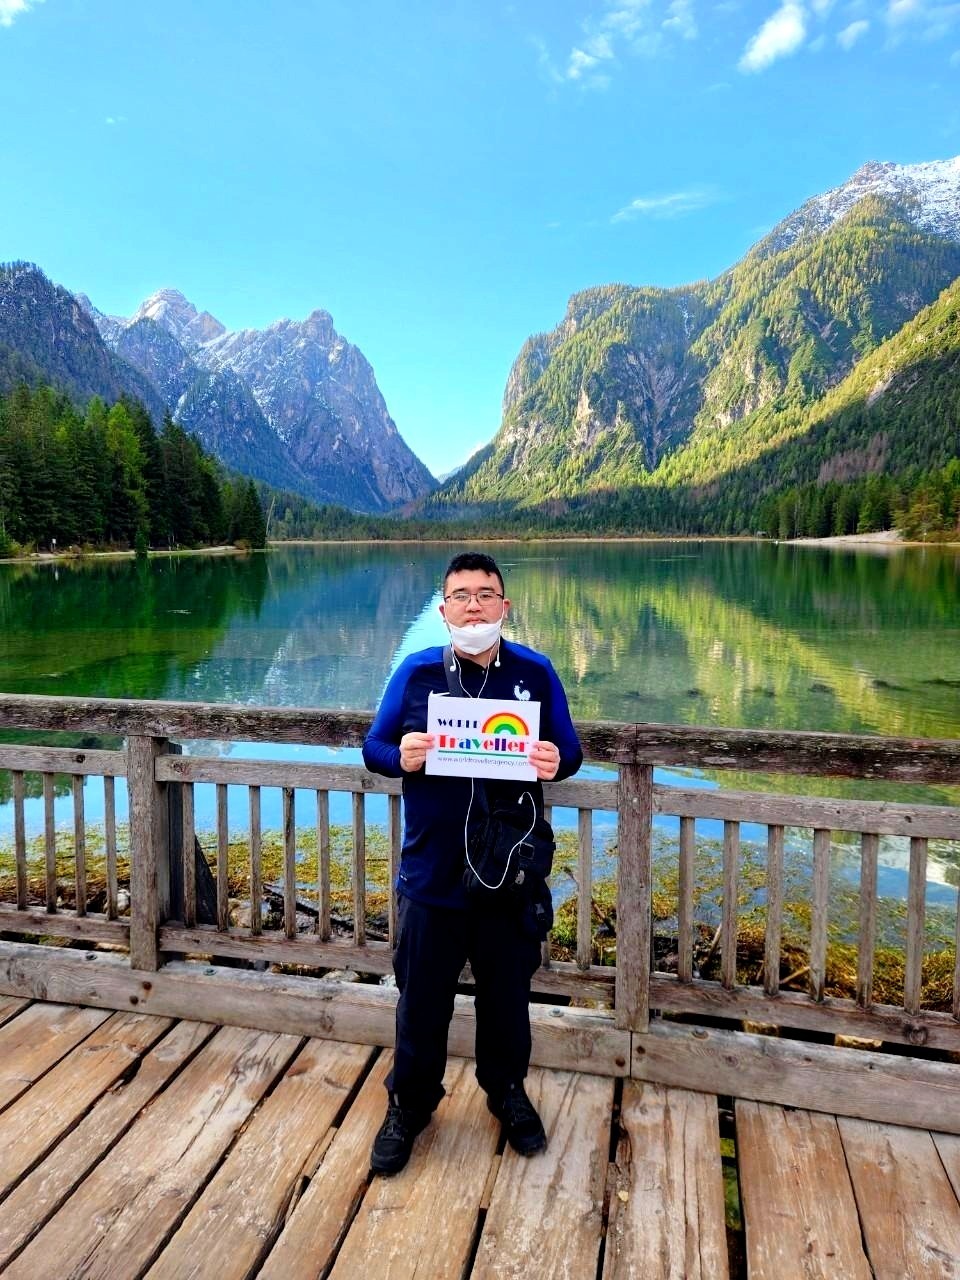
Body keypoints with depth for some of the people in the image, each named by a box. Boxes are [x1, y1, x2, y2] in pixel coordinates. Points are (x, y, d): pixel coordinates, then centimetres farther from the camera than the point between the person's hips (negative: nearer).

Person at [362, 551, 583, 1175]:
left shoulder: (535, 672, -3)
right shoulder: (416, 671, -4)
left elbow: (569, 750, 1)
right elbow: (374, 746, 0)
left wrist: (555, 763, -22)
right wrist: (401, 756, -23)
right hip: (433, 872, 0)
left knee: (507, 995, 19)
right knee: (423, 1000, 14)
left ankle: (508, 1093, 45)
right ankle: (410, 1104, 39)